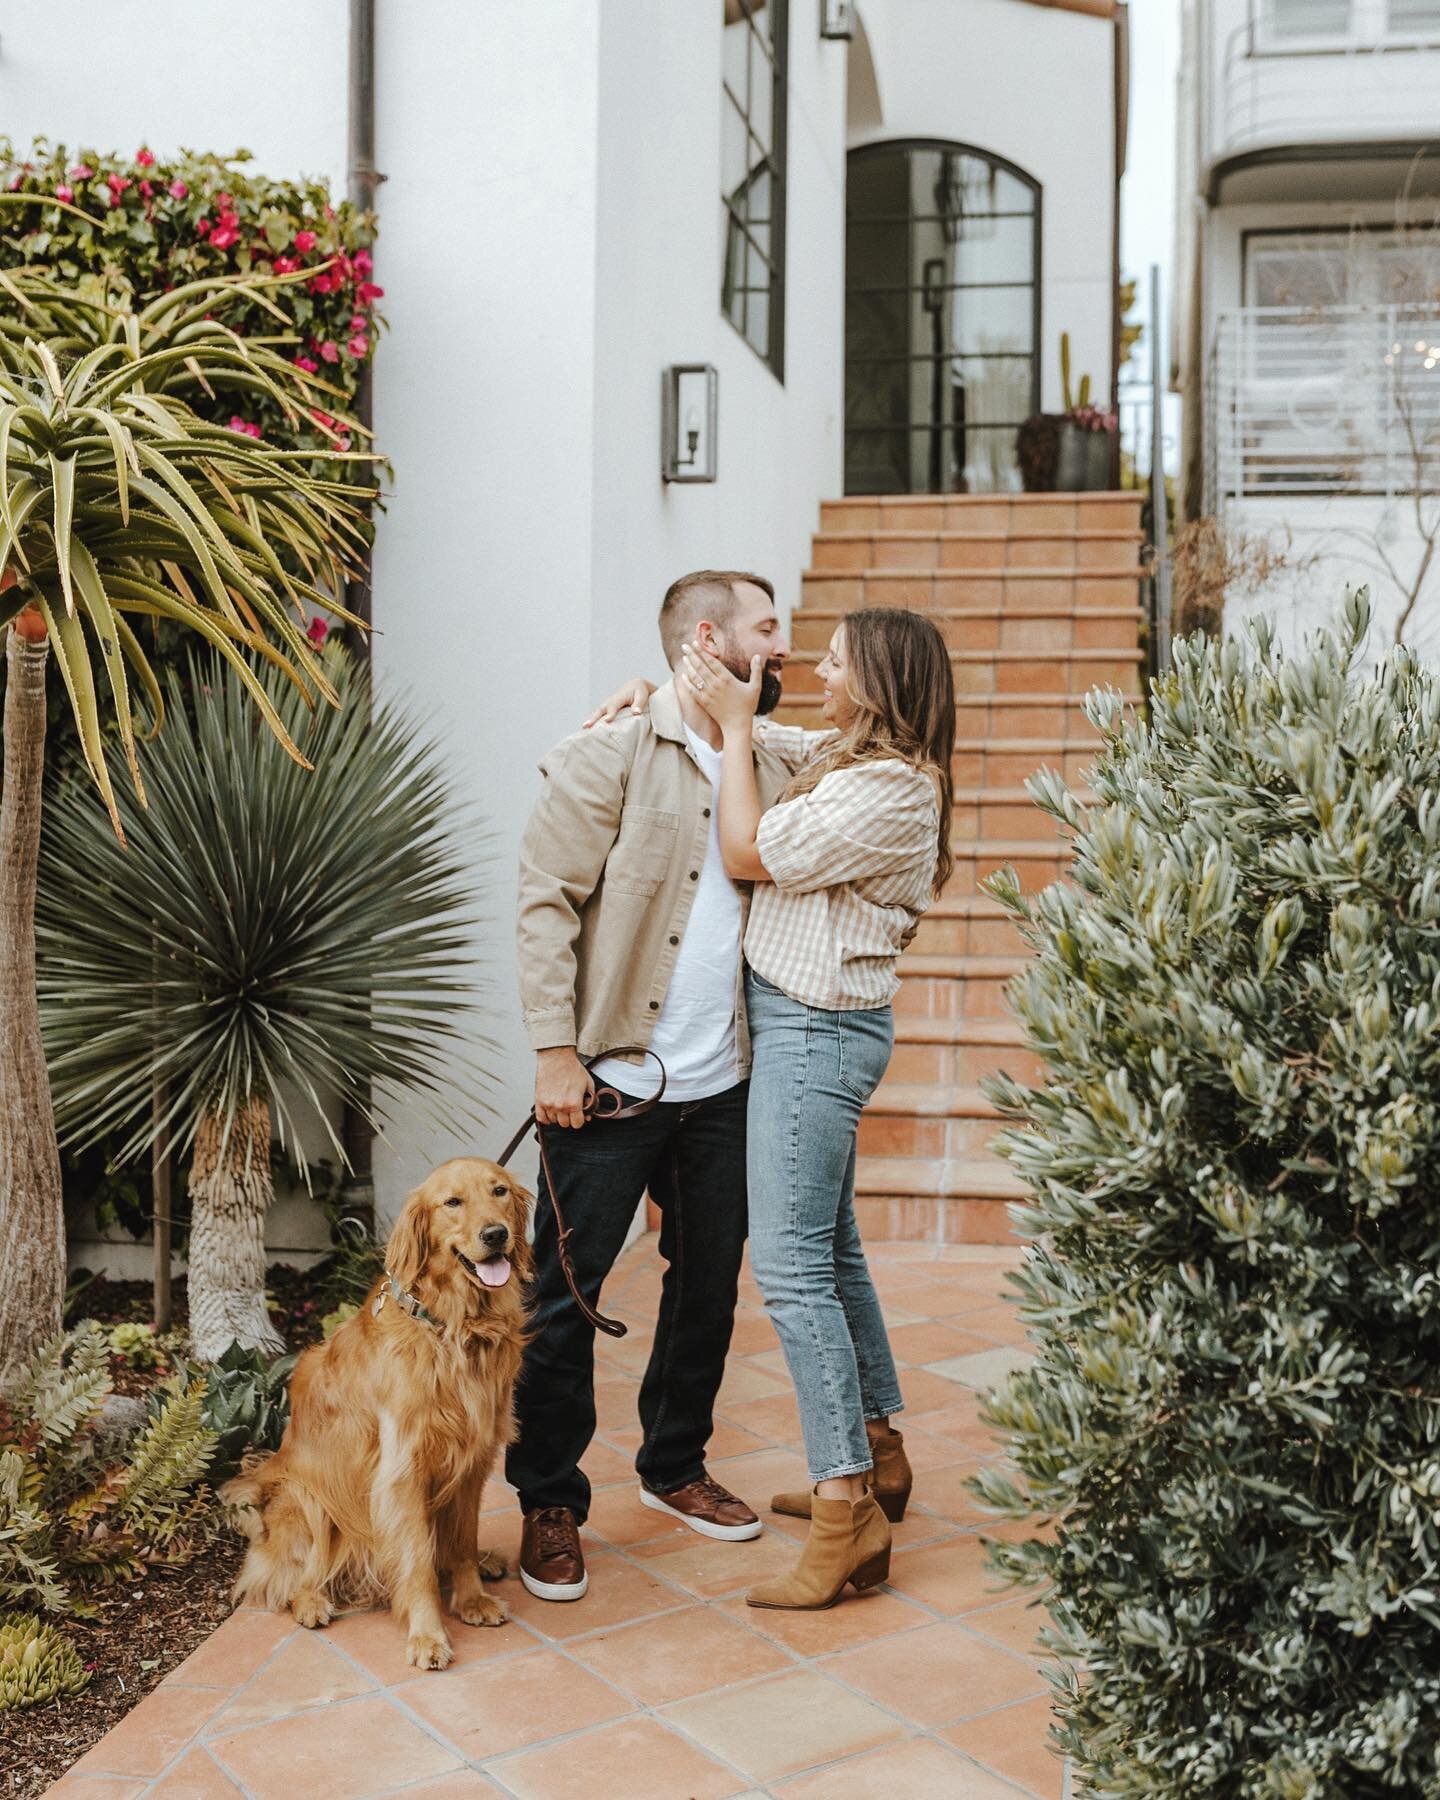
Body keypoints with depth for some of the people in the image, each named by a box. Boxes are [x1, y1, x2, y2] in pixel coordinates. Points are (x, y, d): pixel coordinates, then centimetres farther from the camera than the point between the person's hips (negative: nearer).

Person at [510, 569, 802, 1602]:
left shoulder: (773, 770, 10)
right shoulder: (613, 755, -8)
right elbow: (547, 900, -12)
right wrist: (556, 1050, -16)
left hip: (724, 1085, 6)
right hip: (612, 1082, -6)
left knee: (710, 1282, 16)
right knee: (567, 1290, 3)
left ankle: (675, 1467, 37)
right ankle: (550, 1505, 20)